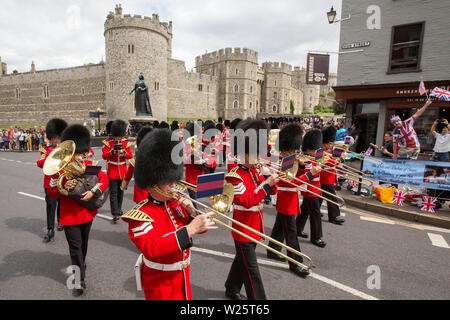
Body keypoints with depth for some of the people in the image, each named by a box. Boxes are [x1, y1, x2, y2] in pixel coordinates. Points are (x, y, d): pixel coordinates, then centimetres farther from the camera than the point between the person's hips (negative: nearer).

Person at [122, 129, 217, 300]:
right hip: (160, 283, -6)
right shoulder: (140, 215, -21)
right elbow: (152, 248, -35)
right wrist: (190, 229, -42)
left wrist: (191, 212, -19)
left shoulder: (175, 203, -3)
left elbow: (200, 228, 1)